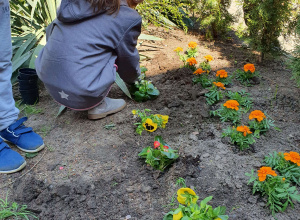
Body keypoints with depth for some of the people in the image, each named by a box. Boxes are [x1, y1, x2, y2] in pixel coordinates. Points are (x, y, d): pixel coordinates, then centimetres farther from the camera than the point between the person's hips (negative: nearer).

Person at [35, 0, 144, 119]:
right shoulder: (128, 18, -5)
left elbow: (49, 33, 22)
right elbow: (129, 63, 8)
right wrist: (134, 77, 32)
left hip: (50, 86, 7)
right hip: (82, 96, -6)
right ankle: (98, 106, 10)